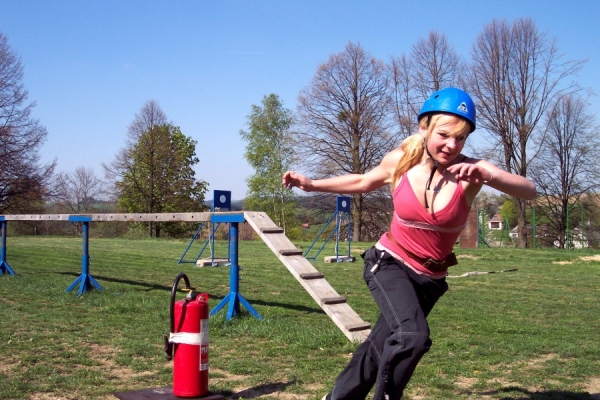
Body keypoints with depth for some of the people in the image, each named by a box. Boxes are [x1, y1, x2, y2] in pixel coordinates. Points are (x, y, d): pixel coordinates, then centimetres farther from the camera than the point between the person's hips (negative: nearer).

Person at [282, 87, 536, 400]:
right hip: (389, 264, -2)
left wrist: (489, 176, -47)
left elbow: (528, 191, -29)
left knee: (380, 348, 16)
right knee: (412, 336, -29)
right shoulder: (400, 161, -12)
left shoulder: (471, 170, -16)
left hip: (430, 279, 2)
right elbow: (364, 182, 9)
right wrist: (311, 184, 8)